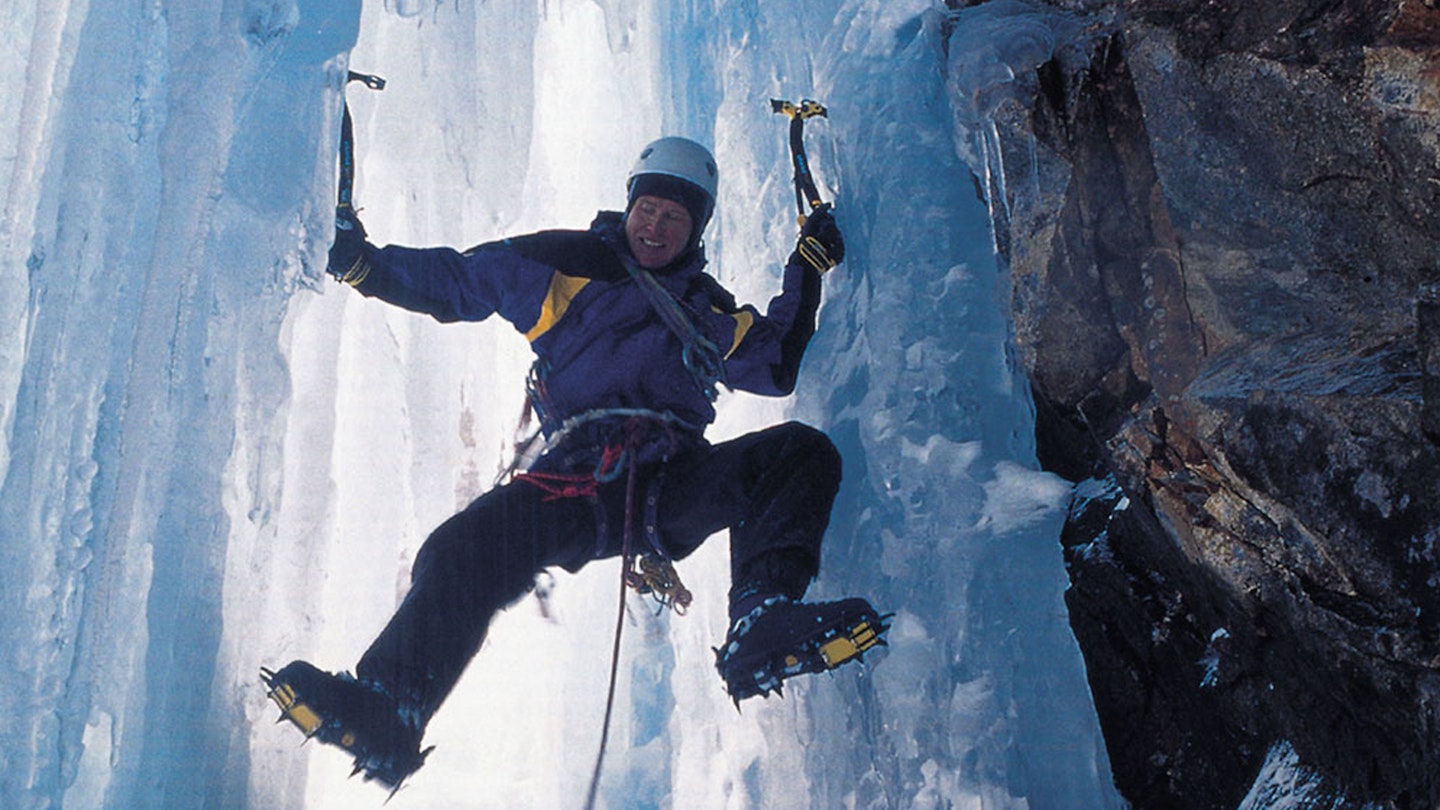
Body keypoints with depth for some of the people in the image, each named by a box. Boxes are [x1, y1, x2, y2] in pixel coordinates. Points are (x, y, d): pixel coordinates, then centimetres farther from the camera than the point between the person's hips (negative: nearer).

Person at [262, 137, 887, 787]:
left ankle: (762, 628, -41)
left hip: (676, 483, 2)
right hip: (578, 481, -2)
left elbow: (777, 368, 33)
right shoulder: (562, 262, 19)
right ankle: (386, 714, -27)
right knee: (460, 553, -27)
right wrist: (365, 263, 6)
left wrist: (806, 272, 29)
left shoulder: (708, 308, 29)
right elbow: (450, 282, 21)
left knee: (802, 451, -24)